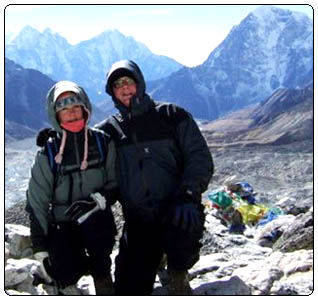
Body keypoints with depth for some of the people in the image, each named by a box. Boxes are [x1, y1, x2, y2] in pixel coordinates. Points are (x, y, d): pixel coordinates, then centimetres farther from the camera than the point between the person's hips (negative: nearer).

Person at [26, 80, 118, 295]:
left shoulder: (102, 142, -3)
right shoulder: (48, 154, -4)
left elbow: (116, 183, 3)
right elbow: (37, 203, -1)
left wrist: (97, 199, -19)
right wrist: (41, 253, -4)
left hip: (97, 223, 3)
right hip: (62, 226, -3)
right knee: (67, 270, -22)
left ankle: (103, 284, 0)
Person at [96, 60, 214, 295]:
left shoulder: (172, 116, 2)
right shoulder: (108, 130, 9)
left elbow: (200, 158, -3)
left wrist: (188, 195, -19)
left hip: (175, 212, -3)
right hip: (138, 221, 3)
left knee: (182, 228, -37)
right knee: (128, 291, -2)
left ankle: (178, 276, -5)